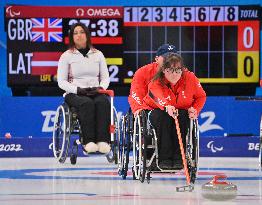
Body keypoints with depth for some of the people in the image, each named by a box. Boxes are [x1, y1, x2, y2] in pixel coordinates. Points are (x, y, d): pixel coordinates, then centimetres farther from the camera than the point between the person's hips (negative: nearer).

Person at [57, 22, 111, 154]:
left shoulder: (98, 54, 16)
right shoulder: (66, 56, 7)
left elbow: (105, 77, 16)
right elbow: (61, 81, 3)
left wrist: (100, 87, -7)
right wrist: (77, 89, -14)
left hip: (96, 92, 2)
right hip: (74, 94, -2)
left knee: (103, 102, -34)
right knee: (86, 103, -38)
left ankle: (103, 140, -46)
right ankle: (88, 141, -47)